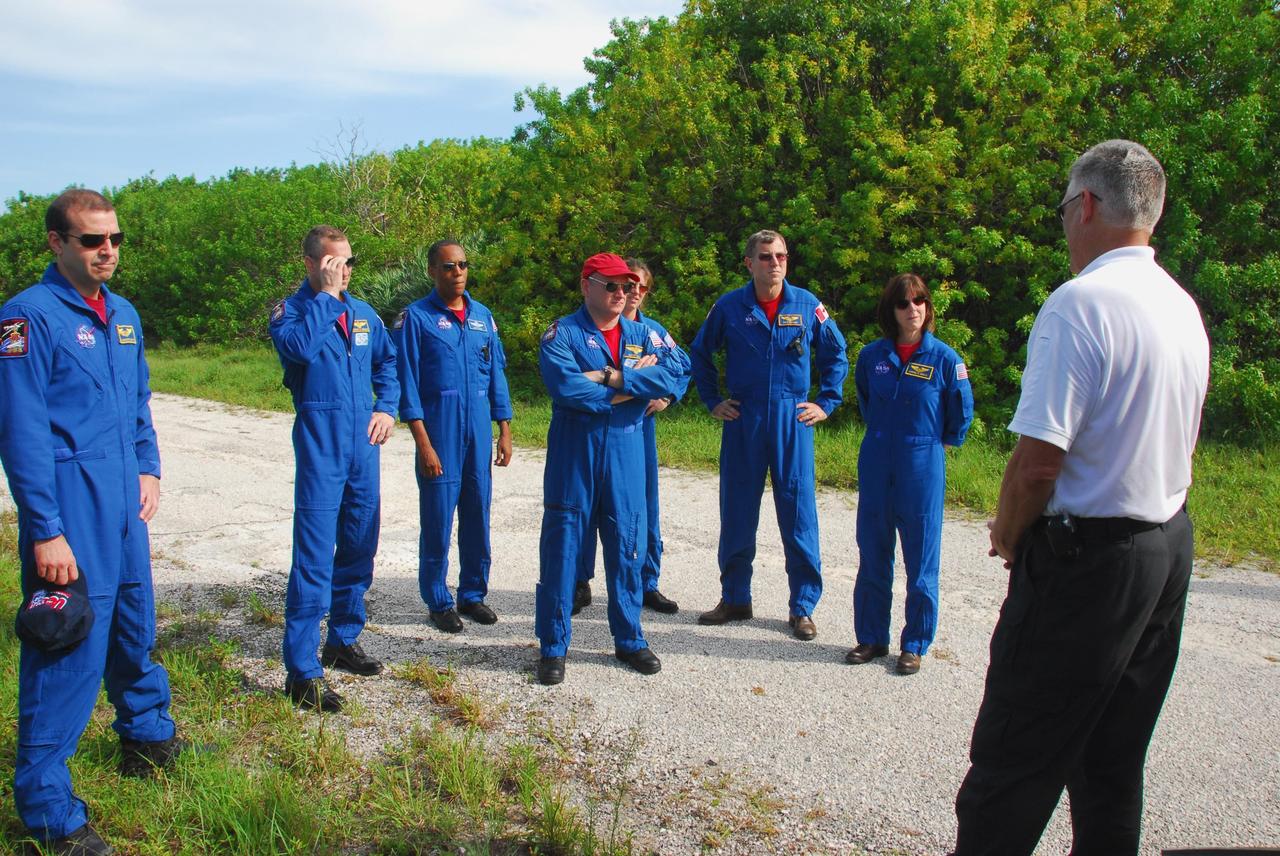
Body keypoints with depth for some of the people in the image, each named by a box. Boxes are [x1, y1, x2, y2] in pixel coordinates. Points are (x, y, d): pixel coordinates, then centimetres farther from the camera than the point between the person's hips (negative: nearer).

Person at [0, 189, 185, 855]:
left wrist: (149, 469, 8)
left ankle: (146, 736, 42)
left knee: (134, 624, 21)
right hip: (69, 507, -8)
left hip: (124, 503, 8)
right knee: (66, 649, -4)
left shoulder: (123, 314, 12)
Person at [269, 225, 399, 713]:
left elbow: (387, 362, 23)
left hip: (363, 444, 6)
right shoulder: (291, 310, -5)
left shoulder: (363, 312, 11)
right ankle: (302, 670, -3)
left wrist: (387, 408, 8)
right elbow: (299, 348, -26)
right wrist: (327, 295, -18)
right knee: (314, 556, -8)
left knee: (359, 548, 13)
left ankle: (344, 641, 29)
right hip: (320, 446, -6)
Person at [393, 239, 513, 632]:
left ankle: (473, 595, 23)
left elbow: (497, 374, 14)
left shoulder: (483, 315, 11)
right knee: (438, 519, 1)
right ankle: (438, 602, 15)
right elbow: (407, 382, -7)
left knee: (477, 516, 9)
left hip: (480, 430, 4)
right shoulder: (415, 316, -3)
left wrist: (505, 431, 9)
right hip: (439, 429, -4)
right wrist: (423, 443, -13)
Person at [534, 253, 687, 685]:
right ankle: (553, 646, 15)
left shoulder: (642, 335, 9)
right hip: (573, 458, -3)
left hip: (626, 458, 4)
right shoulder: (562, 333, -4)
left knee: (627, 548, 10)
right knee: (562, 548, 2)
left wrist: (613, 378, -16)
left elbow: (675, 372, -9)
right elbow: (566, 387, -21)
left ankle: (629, 639, 25)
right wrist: (635, 385, -12)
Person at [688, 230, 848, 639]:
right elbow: (700, 353, 14)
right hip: (742, 421, 1)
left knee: (798, 514, 0)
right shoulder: (729, 307, 0)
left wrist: (826, 403, 6)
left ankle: (802, 607, 12)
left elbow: (836, 355, 13)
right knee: (736, 515, 7)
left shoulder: (808, 306, 1)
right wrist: (712, 401, 8)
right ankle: (735, 599, 22)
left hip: (793, 421, 0)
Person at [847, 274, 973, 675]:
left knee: (921, 559, 3)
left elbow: (961, 412, 6)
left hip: (923, 469, -3)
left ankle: (915, 644, 15)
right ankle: (872, 638, 22)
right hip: (876, 467, 3)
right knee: (872, 556, 9)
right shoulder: (871, 356, 2)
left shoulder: (944, 358, -6)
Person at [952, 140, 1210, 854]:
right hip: (1170, 547, 9)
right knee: (1115, 765, 19)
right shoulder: (1185, 308, 9)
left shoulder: (1081, 302, -18)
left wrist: (1008, 536, -4)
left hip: (1087, 560, -9)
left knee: (1013, 768, 2)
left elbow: (1039, 458, -24)